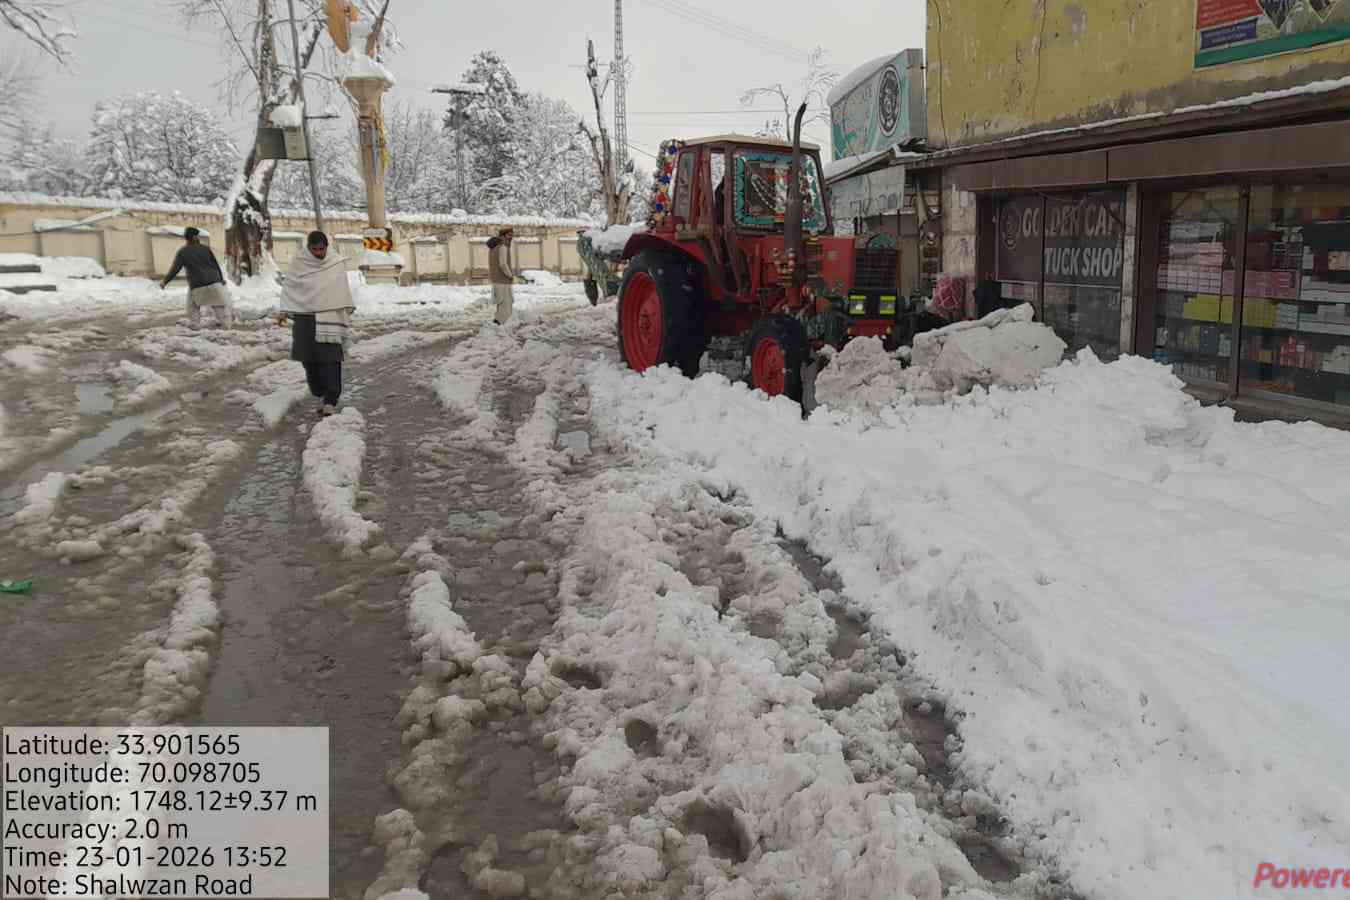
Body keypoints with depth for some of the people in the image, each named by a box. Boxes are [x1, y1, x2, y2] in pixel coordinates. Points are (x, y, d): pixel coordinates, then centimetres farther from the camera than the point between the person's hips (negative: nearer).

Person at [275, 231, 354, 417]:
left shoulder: (337, 263, 2)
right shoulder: (298, 262, 1)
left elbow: (343, 290, 10)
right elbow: (289, 288, 4)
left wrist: (347, 312, 9)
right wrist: (283, 311, -4)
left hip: (330, 318, -1)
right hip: (305, 317, 1)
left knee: (330, 359, -10)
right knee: (310, 360, 3)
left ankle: (330, 399, -10)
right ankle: (320, 394, 16)